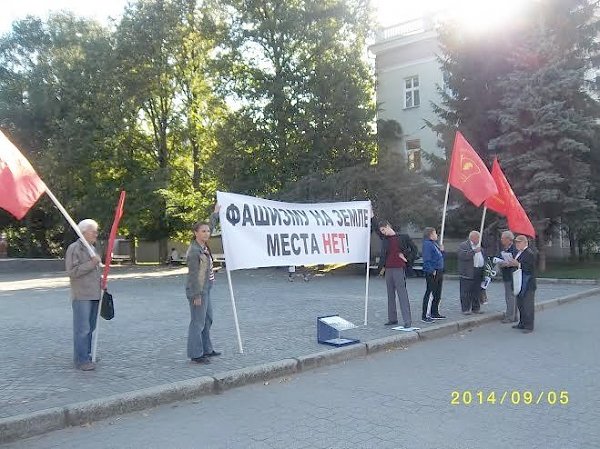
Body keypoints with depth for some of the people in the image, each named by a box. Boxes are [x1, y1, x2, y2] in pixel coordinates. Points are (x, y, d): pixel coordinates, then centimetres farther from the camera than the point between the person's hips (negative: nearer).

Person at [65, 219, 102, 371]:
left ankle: (87, 355, 23)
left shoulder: (92, 248, 17)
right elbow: (72, 271, -18)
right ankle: (81, 360, -4)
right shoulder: (74, 248, -9)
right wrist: (91, 263, -20)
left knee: (90, 327, 14)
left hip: (94, 294, 9)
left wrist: (101, 284, 18)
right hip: (81, 296, -9)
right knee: (82, 329, -8)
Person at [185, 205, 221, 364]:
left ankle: (206, 349, 29)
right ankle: (195, 354, 3)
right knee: (198, 322, -4)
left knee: (207, 320, 18)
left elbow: (210, 227, 25)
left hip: (205, 289, 10)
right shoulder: (194, 251, -19)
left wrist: (216, 213, 33)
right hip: (198, 290, -10)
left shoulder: (203, 245, 7)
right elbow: (193, 275, -20)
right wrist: (197, 295, -20)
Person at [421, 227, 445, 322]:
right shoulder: (427, 244, -13)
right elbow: (426, 260, -21)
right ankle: (425, 315, -6)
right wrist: (432, 271, -24)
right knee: (430, 294, -9)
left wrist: (441, 251, 8)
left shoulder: (435, 244, 17)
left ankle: (435, 313, 26)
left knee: (437, 294, 15)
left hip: (439, 272, 10)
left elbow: (440, 257, 25)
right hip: (432, 273, -10)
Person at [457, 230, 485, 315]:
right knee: (466, 292, -5)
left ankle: (476, 308, 18)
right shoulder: (463, 245, -5)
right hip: (467, 273, -7)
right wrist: (474, 251, -21)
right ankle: (466, 309, 0)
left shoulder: (479, 246, 20)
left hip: (478, 272, 7)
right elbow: (462, 255, -21)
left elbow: (482, 257, 29)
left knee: (477, 292, 9)